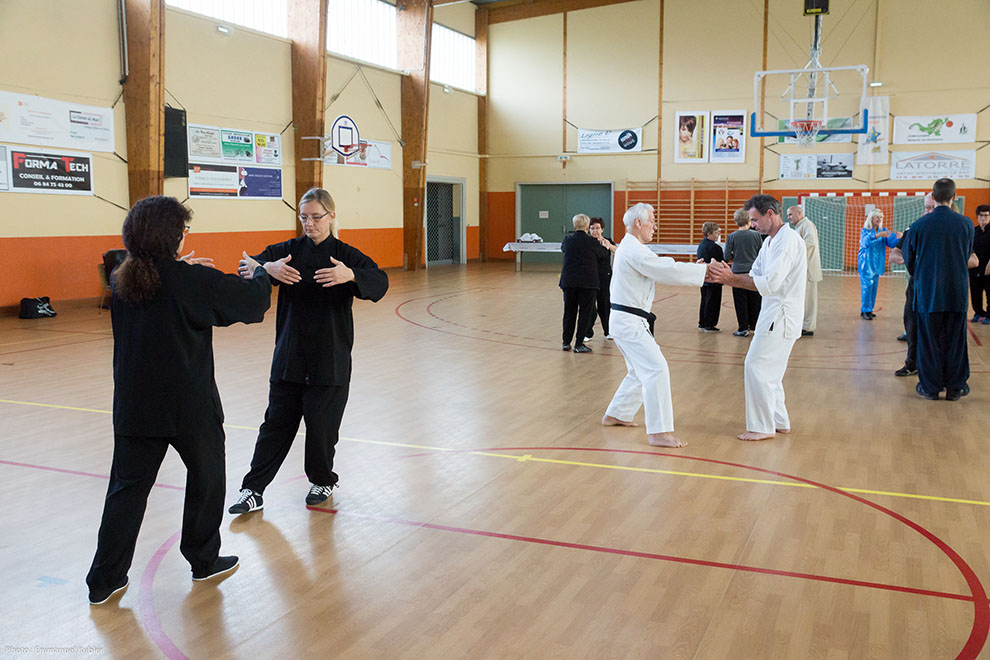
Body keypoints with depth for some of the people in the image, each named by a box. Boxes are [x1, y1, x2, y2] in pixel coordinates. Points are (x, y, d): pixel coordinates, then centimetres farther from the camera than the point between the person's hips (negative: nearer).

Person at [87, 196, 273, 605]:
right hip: (189, 407, -5)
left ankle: (105, 580, 14)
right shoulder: (193, 282, -17)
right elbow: (252, 301, -6)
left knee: (128, 487, 12)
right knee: (206, 478, 17)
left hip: (134, 407, 5)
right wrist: (261, 274, 13)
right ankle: (204, 560, 30)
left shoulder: (121, 283, 0)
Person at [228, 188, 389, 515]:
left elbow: (379, 283, -16)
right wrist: (266, 268, -33)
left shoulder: (346, 255, -2)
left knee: (322, 423, 5)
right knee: (277, 421, 6)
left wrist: (350, 275, -37)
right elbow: (249, 264, -9)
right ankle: (253, 491, 13)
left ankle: (322, 480, 30)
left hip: (330, 358, -2)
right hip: (289, 354, 2)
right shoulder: (288, 251, 4)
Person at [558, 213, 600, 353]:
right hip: (588, 282, -3)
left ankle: (566, 342, 19)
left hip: (568, 281, 3)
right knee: (585, 313, 4)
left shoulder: (567, 239, 1)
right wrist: (602, 244, 29)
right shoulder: (593, 242, -7)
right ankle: (579, 344, 3)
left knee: (569, 312, 14)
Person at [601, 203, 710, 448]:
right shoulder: (634, 251, -19)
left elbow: (662, 269, 17)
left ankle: (616, 415, 33)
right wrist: (704, 271, -15)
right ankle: (659, 432, -13)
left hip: (627, 321, 11)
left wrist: (694, 269, 6)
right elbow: (668, 271, -23)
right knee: (656, 369, -14)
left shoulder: (628, 248, 16)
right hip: (629, 322, -11)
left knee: (640, 371, 21)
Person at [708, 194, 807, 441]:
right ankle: (780, 422, 27)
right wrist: (728, 276, -5)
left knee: (757, 366, -8)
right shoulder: (770, 242, 15)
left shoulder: (789, 240, -18)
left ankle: (762, 427, 1)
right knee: (769, 370, 16)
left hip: (782, 315, -10)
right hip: (774, 312, 10)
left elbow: (769, 283, -25)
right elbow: (755, 277, 13)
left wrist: (731, 278, -21)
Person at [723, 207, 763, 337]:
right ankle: (755, 326, 21)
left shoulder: (732, 236, -8)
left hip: (738, 272, -1)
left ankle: (743, 328, 6)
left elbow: (727, 256, -6)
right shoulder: (756, 235, -4)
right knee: (755, 301, 13)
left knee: (740, 302, 5)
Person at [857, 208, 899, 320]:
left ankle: (869, 310, 15)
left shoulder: (883, 231, 7)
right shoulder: (865, 231, -6)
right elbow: (866, 241, -27)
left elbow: (891, 243, -5)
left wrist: (897, 238, -27)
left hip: (877, 264, 5)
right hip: (866, 263, -5)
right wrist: (877, 235, -42)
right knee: (867, 286, -9)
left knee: (874, 287, 7)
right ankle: (865, 310, -4)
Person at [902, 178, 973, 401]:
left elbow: (908, 258, 6)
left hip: (927, 291, -1)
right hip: (957, 293, 1)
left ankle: (930, 387, 13)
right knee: (955, 341, 10)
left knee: (929, 340, 8)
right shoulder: (966, 224, -4)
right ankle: (954, 387, 17)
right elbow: (967, 255, 11)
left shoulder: (920, 225, -7)